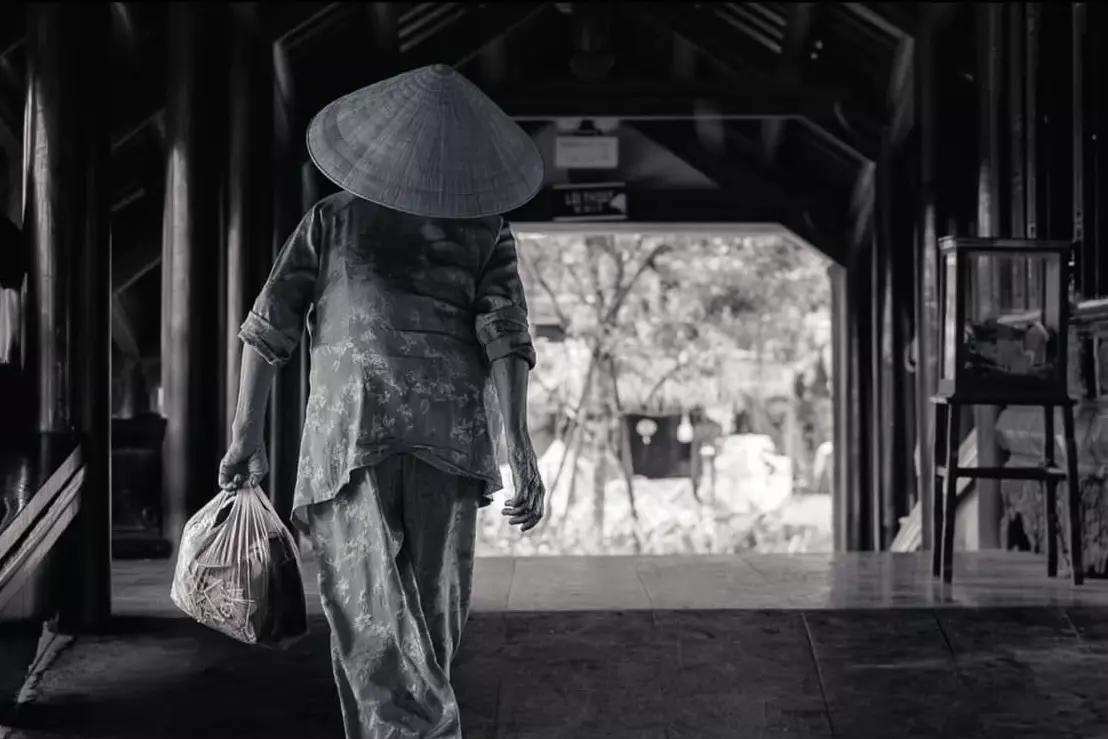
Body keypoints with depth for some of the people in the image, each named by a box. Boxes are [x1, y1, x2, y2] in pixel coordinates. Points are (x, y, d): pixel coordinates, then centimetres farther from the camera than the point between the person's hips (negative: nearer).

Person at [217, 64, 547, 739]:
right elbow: (505, 337, -5)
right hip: (451, 430, 2)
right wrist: (520, 448, -8)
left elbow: (269, 328, 8)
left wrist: (248, 434, 14)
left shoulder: (333, 220, 11)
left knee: (373, 621, -4)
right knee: (434, 613, 17)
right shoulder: (487, 233, 9)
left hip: (350, 431, -1)